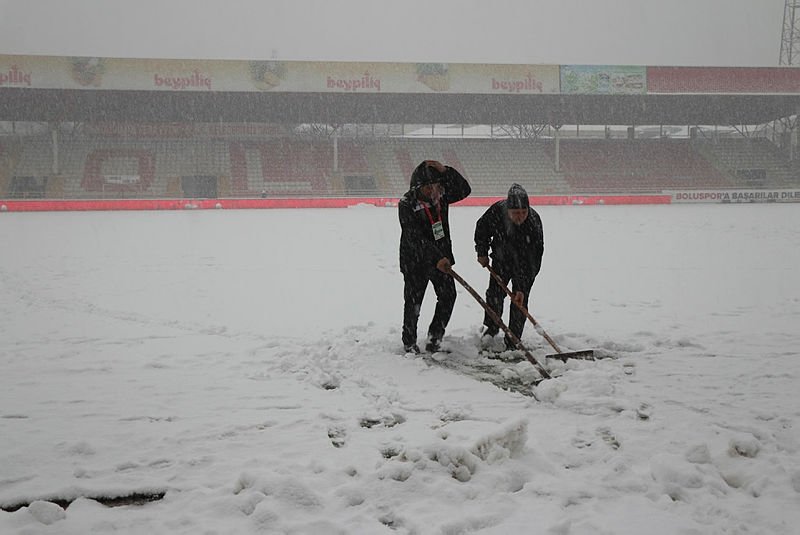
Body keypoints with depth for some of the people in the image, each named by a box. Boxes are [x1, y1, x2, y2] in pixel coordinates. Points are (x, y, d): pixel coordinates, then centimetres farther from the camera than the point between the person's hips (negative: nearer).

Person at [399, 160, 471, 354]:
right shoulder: (407, 204, -21)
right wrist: (436, 258, -35)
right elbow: (415, 238, -27)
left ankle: (434, 336, 20)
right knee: (413, 302, 5)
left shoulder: (441, 194, -3)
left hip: (441, 256, 5)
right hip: (415, 260, -5)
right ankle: (409, 342, 23)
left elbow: (464, 190, -13)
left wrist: (445, 171, -26)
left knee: (448, 296, 1)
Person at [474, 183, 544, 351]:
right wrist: (482, 252, 1)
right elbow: (482, 227, -3)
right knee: (495, 293, 4)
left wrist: (522, 288, -34)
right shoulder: (497, 211, -27)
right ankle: (492, 327, 31)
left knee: (519, 301, -5)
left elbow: (528, 260, -33)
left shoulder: (534, 223, -34)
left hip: (526, 264, -3)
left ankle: (513, 341, 8)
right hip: (501, 259, 3)